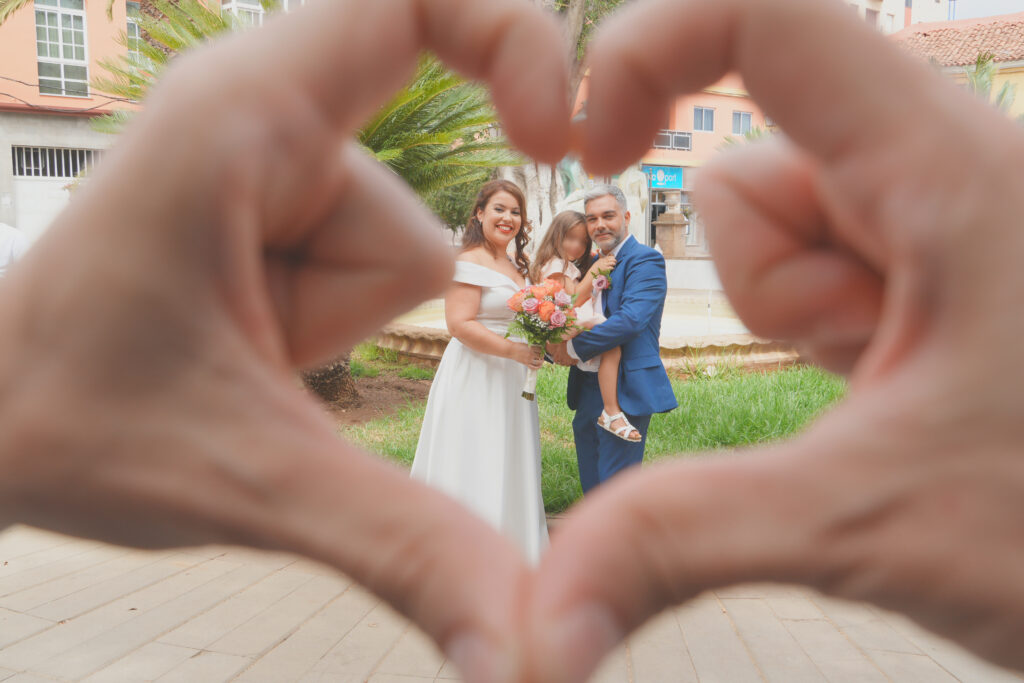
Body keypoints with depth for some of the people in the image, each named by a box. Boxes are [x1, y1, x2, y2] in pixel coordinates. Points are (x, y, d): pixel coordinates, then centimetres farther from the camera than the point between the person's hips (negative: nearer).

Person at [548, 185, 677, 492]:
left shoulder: (645, 259, -10)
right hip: (589, 389, 9)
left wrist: (574, 347, -18)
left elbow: (631, 319, -24)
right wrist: (555, 345, -4)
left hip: (626, 390, -9)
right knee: (592, 481, 19)